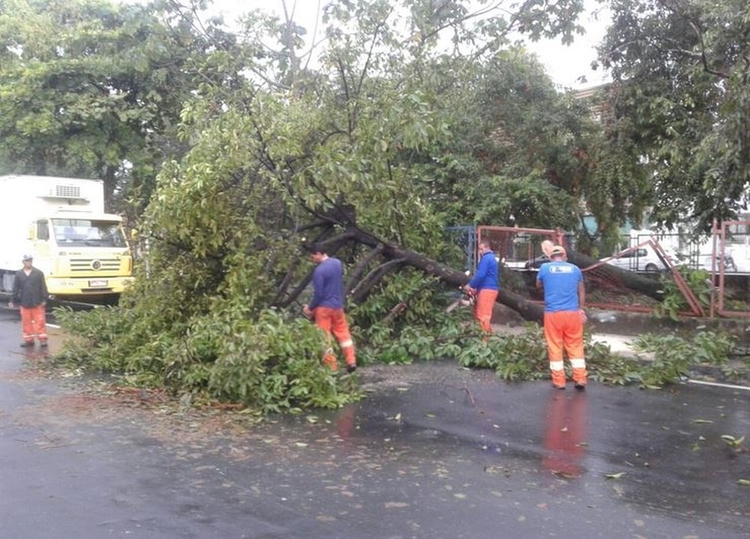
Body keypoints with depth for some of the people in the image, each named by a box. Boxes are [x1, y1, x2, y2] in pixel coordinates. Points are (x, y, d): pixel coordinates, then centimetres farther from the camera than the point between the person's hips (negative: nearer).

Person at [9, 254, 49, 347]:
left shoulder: (38, 273, -1)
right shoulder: (19, 274, 5)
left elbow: (43, 287, -2)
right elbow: (15, 288, 8)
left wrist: (44, 299, -7)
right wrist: (13, 301, 5)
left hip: (37, 303, -2)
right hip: (24, 303, 2)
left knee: (40, 321, -1)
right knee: (26, 322, 7)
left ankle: (42, 339, 5)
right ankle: (28, 340, 16)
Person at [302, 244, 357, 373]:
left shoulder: (319, 270, -20)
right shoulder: (338, 263, 3)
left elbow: (318, 294, -19)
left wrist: (310, 308, -5)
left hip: (324, 307, -7)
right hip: (338, 305, 7)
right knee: (343, 333, 16)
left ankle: (331, 366, 6)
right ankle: (351, 362, 15)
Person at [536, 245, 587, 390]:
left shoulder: (545, 268, 1)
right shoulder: (575, 269, 6)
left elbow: (538, 285, 20)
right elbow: (581, 291, 16)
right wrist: (581, 309, 27)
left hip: (552, 313, -1)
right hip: (572, 313, 2)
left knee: (555, 347, 6)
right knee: (575, 346, 10)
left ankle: (559, 381, 10)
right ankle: (580, 379, 10)